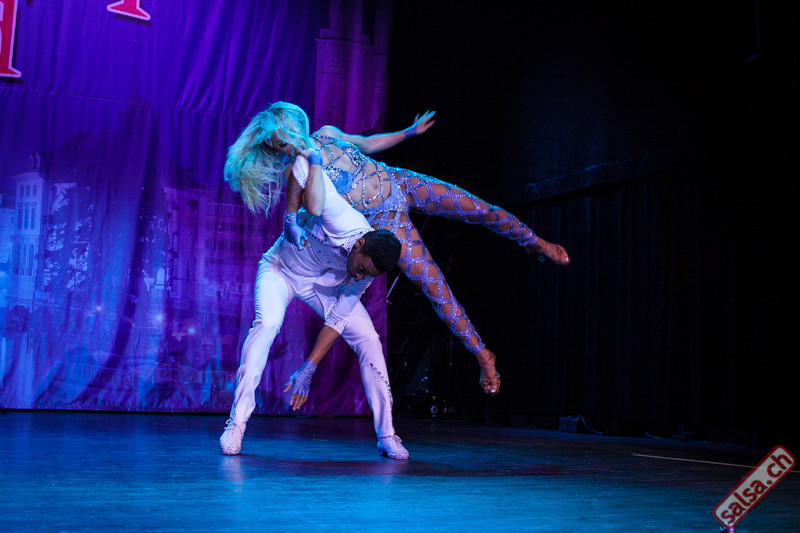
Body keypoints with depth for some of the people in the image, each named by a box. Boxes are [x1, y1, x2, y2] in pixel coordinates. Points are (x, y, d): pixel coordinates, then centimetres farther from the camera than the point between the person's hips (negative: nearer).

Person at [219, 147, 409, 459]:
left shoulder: (367, 272, -23)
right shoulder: (342, 220, -38)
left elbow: (336, 320, -21)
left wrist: (308, 370, -25)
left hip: (324, 282, 4)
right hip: (281, 269, -3)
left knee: (368, 337, -12)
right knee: (267, 323, -33)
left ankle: (386, 436, -3)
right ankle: (236, 423, -26)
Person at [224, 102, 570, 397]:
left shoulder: (326, 134, 0)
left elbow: (368, 143, 15)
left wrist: (410, 132, 15)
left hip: (401, 183, 4)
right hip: (386, 222, -4)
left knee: (482, 210, -2)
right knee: (434, 288, -9)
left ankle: (533, 243, 29)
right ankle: (483, 355, 6)